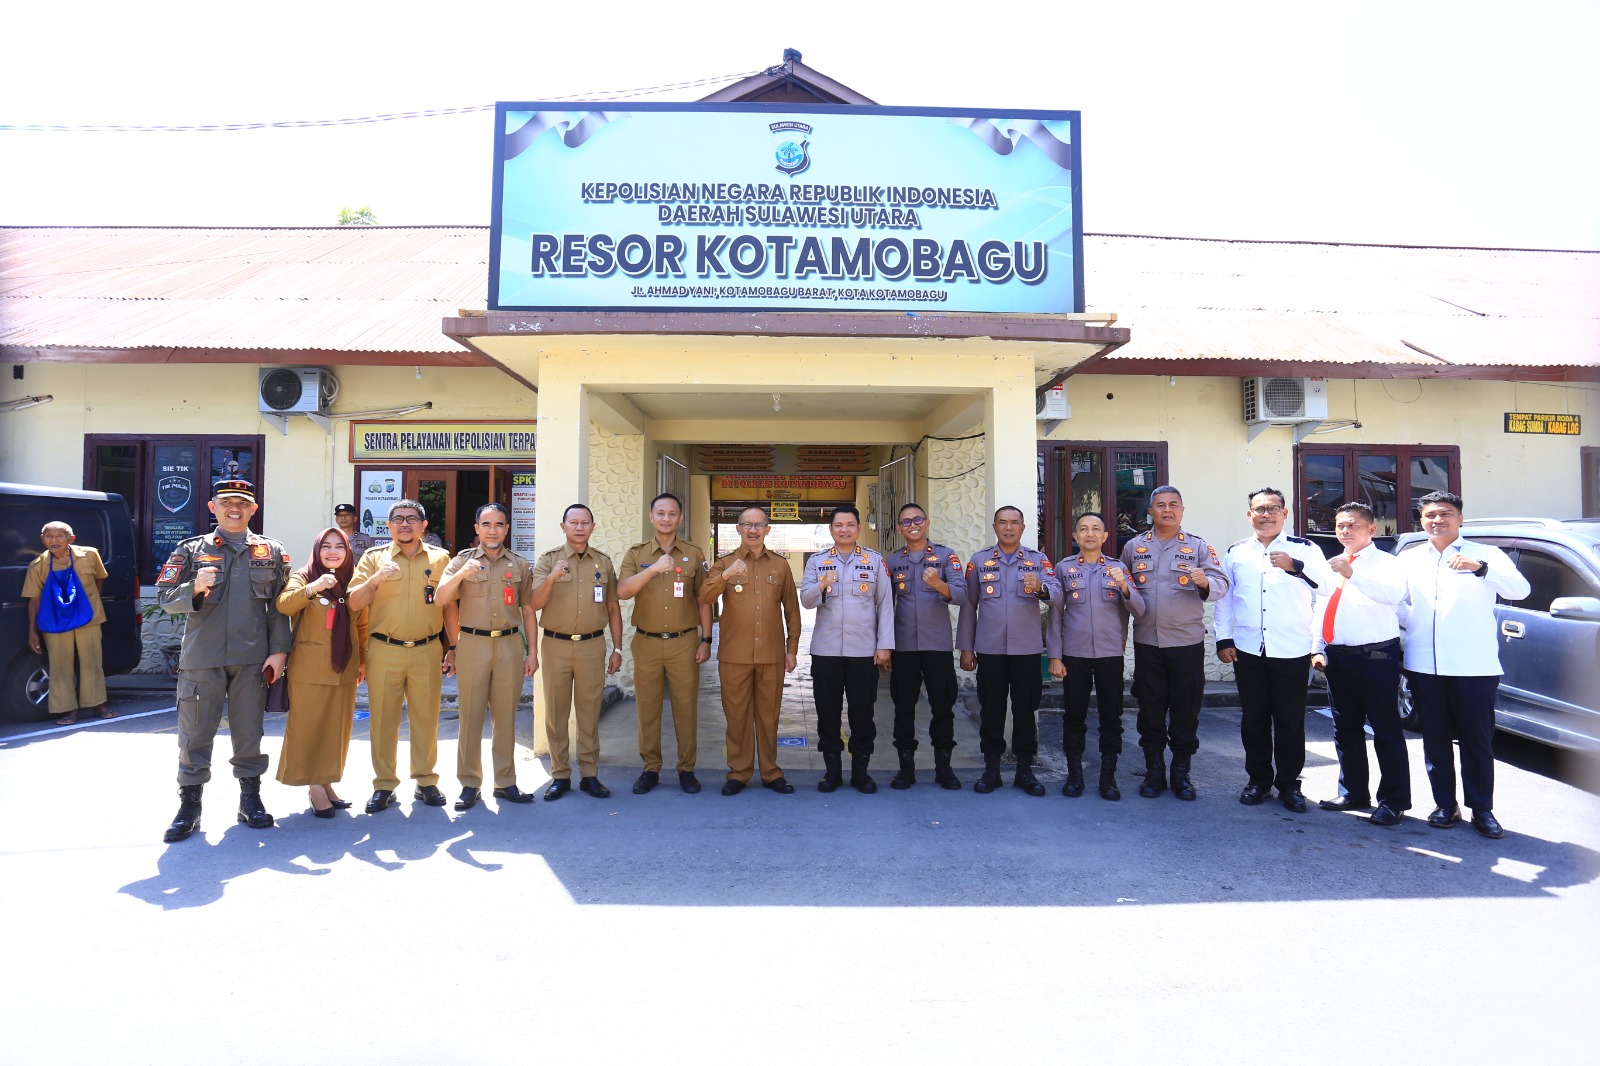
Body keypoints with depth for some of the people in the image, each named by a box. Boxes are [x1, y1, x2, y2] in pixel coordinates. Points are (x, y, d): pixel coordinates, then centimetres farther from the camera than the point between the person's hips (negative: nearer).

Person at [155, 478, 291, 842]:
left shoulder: (272, 552, 8)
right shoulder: (191, 550, 7)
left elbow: (280, 606, 6)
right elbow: (165, 598, 3)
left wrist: (279, 651, -2)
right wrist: (194, 588, -18)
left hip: (252, 659, 0)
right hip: (201, 658, 0)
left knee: (249, 732, 8)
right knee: (195, 733, 4)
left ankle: (250, 798, 20)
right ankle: (189, 805, 15)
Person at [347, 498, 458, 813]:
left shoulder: (439, 558, 7)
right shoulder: (374, 558, 5)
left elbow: (449, 606, 9)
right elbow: (354, 603, -1)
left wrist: (452, 648, 6)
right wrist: (375, 579, -19)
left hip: (427, 651, 0)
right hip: (384, 651, 0)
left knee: (426, 718, 6)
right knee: (383, 719, 4)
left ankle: (425, 781, 19)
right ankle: (384, 784, 16)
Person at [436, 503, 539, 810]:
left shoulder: (520, 565, 9)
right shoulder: (462, 560, 5)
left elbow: (527, 610, 11)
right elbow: (441, 598, -7)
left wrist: (532, 652, 7)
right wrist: (461, 574, -24)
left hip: (510, 645, 1)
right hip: (473, 644, -1)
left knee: (506, 717, 6)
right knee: (471, 716, 2)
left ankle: (505, 782, 16)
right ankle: (470, 784, 12)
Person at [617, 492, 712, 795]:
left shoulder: (694, 554, 6)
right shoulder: (636, 554, 5)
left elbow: (703, 600, 7)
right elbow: (623, 592, -10)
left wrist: (706, 639, 2)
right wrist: (653, 569, -22)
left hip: (684, 642, 0)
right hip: (646, 643, 1)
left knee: (686, 707, 3)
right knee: (647, 708, 6)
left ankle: (687, 769, 15)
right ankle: (650, 769, 18)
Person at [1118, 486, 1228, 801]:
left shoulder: (1199, 546, 4)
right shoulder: (1133, 547, 9)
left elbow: (1221, 585, -5)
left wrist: (1205, 582, -25)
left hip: (1187, 642, -1)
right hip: (1146, 642, 1)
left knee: (1186, 710, 4)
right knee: (1150, 708, 7)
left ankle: (1181, 772, 17)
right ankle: (1154, 771, 19)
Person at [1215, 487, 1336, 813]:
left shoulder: (1304, 549, 0)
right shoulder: (1236, 552, 8)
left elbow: (1329, 587, -14)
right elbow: (1223, 598, 10)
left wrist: (1296, 566, -29)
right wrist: (1223, 639, 3)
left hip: (1292, 652, -2)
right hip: (1247, 650, 2)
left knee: (1290, 721, 5)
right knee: (1253, 719, 11)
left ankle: (1289, 784, 19)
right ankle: (1258, 779, 25)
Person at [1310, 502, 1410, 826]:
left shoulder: (1386, 562, -2)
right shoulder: (1331, 565, 17)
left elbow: (1392, 594, -24)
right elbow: (1320, 609, 18)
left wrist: (1353, 574, -34)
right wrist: (1317, 650, 10)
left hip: (1376, 658, -6)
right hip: (1337, 659, 7)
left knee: (1386, 731, 0)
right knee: (1346, 729, 14)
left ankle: (1394, 801, 8)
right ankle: (1353, 793, 25)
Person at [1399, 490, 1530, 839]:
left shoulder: (1486, 555, 4)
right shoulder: (1409, 560, 13)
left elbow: (1519, 590, -12)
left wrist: (1480, 569, -27)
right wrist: (1412, 622, -4)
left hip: (1475, 666, -3)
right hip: (1424, 665, 3)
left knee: (1477, 740, 2)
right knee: (1435, 739, 8)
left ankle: (1482, 810, 12)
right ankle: (1445, 805, 18)